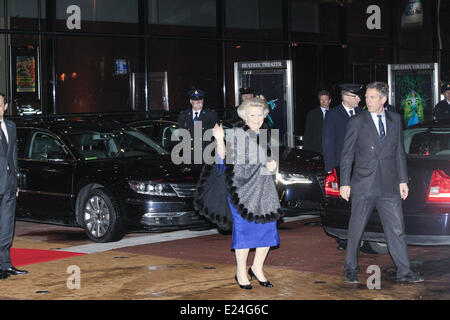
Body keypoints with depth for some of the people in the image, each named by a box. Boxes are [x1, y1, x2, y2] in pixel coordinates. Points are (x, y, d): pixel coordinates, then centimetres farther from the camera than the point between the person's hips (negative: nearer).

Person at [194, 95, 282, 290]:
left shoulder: (267, 136, 13)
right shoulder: (235, 134, -2)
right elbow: (224, 160, -7)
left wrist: (272, 165, -3)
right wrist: (219, 140, -21)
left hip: (264, 189, 5)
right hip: (241, 187, -5)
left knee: (268, 228, 3)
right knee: (243, 229, -3)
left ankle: (257, 268, 19)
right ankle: (241, 272, 11)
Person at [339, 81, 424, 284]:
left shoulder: (395, 120, 10)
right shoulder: (357, 123, -1)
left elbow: (399, 152, 13)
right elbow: (347, 155, 0)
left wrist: (403, 180, 9)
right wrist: (345, 183, -4)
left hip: (389, 186, 3)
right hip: (363, 185, -2)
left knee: (396, 230, 2)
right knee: (356, 229, 6)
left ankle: (404, 272, 7)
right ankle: (350, 269, 20)